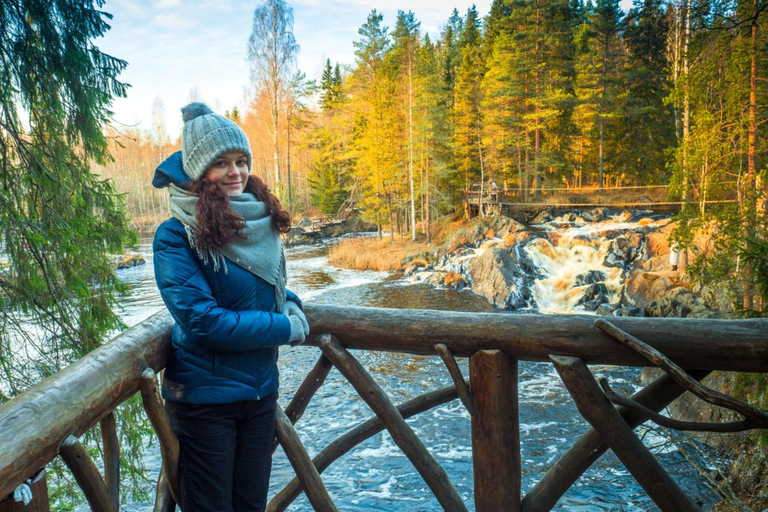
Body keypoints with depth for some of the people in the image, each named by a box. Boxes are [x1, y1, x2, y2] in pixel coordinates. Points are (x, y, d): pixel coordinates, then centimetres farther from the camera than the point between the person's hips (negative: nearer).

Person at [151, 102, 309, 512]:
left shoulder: (260, 223, 1)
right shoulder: (176, 236, -17)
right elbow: (201, 320, -23)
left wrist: (290, 304, -5)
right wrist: (286, 328, -17)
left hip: (261, 391, 6)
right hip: (204, 398, -5)